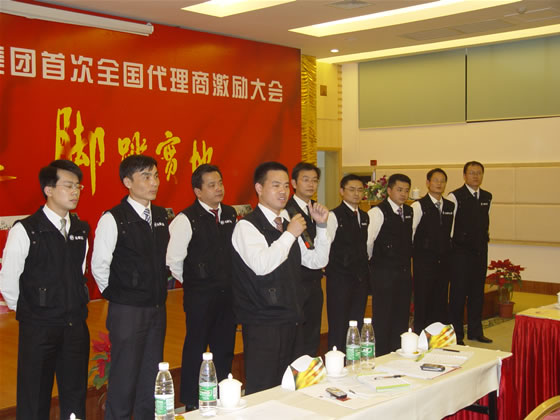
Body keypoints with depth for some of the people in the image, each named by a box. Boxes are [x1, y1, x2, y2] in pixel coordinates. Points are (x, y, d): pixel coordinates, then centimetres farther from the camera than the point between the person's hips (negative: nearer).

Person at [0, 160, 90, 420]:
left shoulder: (81, 230, 6)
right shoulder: (24, 231, -11)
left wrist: (75, 308, 12)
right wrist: (28, 311, 2)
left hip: (76, 326, 5)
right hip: (38, 329, -5)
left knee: (75, 396, 13)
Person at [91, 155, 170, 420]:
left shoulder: (161, 216, 7)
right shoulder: (112, 219, -13)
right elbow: (99, 266, -9)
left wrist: (159, 293, 12)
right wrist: (116, 295, 0)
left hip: (157, 308, 6)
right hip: (127, 311, -6)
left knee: (151, 376, 15)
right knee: (124, 378, 2)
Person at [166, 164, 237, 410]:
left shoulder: (230, 214, 6)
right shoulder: (186, 219, -14)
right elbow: (173, 261, -13)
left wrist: (232, 282, 10)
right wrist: (194, 283, -2)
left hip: (228, 294, 6)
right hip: (200, 297, -5)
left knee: (225, 347, 15)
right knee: (196, 348, 7)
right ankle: (191, 403, 21)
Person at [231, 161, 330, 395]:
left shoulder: (287, 225, 16)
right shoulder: (247, 226, -11)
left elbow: (317, 261, 16)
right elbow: (261, 265, -27)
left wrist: (321, 226, 4)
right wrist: (290, 234, -19)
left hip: (291, 321, 8)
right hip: (263, 325, -8)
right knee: (262, 394, -4)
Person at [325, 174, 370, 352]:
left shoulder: (365, 217, 12)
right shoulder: (334, 216, -10)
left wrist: (364, 267, 13)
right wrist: (333, 268, -9)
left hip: (361, 278, 7)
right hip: (340, 279, -6)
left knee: (358, 325, 12)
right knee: (338, 327, -1)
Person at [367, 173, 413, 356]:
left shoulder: (409, 211, 11)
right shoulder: (378, 212, -13)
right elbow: (367, 241, -15)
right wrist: (373, 260, -3)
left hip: (404, 272, 7)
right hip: (384, 273, -7)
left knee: (402, 316, 12)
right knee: (382, 316, 0)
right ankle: (380, 358, 9)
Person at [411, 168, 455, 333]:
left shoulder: (450, 206, 10)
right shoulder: (418, 206, -8)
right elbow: (409, 233, -9)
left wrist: (448, 251, 13)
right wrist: (409, 254, -8)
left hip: (444, 261, 5)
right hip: (424, 262, -5)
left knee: (441, 301, 10)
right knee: (423, 301, 0)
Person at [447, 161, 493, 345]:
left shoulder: (487, 197, 10)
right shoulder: (455, 197, -10)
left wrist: (484, 237, 15)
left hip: (480, 250, 6)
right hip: (461, 252, -6)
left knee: (478, 292, 12)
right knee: (459, 292, -1)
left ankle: (475, 331, 24)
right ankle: (456, 334, 8)